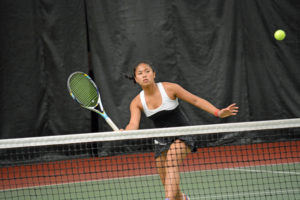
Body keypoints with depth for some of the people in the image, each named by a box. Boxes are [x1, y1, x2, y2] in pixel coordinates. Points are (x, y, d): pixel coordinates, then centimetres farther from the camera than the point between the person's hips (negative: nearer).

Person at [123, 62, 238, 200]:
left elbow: (196, 100, -9)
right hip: (162, 141, 3)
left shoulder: (169, 88, -14)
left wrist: (218, 113, -20)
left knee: (171, 162, -33)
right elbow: (133, 124, -22)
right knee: (169, 186, 2)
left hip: (182, 136, -3)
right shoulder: (137, 103, -8)